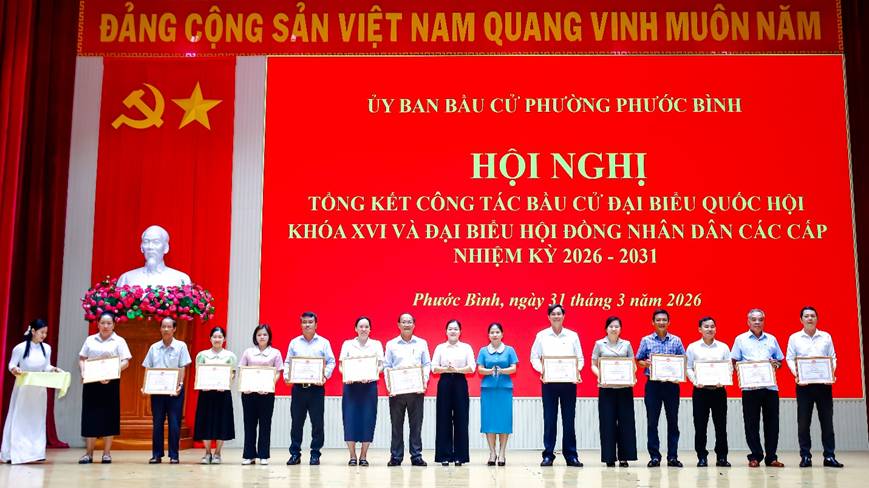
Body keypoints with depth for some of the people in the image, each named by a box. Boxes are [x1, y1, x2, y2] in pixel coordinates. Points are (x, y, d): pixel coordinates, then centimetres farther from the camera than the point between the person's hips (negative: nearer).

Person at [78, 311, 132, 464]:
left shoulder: (119, 341, 4)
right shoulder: (90, 340, 12)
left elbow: (125, 362, -3)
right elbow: (82, 359, 13)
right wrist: (83, 372, -6)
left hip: (110, 383, -2)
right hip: (91, 382, 2)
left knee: (108, 416, 0)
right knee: (90, 416, 1)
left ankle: (106, 453, 6)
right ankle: (88, 453, 6)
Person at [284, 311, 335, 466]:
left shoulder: (323, 342, 7)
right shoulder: (294, 342, 12)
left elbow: (331, 362, 3)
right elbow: (287, 362, 12)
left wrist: (325, 375, -13)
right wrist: (286, 375, -6)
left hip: (316, 388, -1)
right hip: (298, 387, 2)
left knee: (317, 422, 0)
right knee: (296, 422, 4)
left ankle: (315, 454, 7)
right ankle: (295, 453, 12)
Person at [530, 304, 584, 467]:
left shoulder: (572, 336, 7)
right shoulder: (542, 336, 5)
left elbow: (580, 358, 8)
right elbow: (534, 357, 4)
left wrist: (577, 370, -11)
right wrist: (541, 370, -14)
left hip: (568, 382, 1)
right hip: (549, 382, -1)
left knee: (569, 419, 3)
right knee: (549, 419, 1)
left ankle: (571, 455, 9)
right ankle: (548, 455, 8)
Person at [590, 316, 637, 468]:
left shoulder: (626, 344, 10)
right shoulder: (599, 344, 6)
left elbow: (633, 365, 10)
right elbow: (593, 365, 5)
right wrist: (599, 375, -14)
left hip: (624, 388, 1)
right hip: (606, 388, -1)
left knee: (625, 421, 0)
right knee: (608, 422, -1)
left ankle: (624, 456, 7)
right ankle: (609, 457, 6)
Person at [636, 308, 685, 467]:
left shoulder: (676, 341, 6)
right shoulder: (646, 340, 5)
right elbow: (638, 360, 7)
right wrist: (646, 363, -14)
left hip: (671, 384, 1)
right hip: (653, 384, 0)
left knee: (673, 420, 3)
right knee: (652, 421, 1)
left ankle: (673, 456, 10)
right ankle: (654, 456, 8)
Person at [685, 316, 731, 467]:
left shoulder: (723, 347, 9)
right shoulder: (693, 347, 6)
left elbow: (729, 367, 4)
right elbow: (688, 367, 2)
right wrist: (695, 381, -15)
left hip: (719, 390, 1)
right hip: (700, 390, -1)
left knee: (721, 425, 2)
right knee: (700, 425, 1)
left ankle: (721, 457, 10)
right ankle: (702, 457, 9)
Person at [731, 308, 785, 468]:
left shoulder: (771, 339, 15)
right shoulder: (740, 339, 8)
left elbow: (780, 361, 19)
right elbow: (734, 363, 7)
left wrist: (776, 364, -3)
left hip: (770, 387, 2)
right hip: (749, 387, -2)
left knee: (772, 423, 2)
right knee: (751, 423, 0)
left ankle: (771, 457, 10)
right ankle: (755, 456, 9)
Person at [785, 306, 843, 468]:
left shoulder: (826, 337, 11)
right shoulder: (794, 338, 7)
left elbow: (832, 357, 9)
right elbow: (790, 359, 4)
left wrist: (832, 373, -8)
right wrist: (796, 374, -12)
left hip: (824, 383, 1)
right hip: (803, 383, -1)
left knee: (827, 420, 1)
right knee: (803, 421, 0)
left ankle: (829, 456, 6)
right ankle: (805, 456, 5)